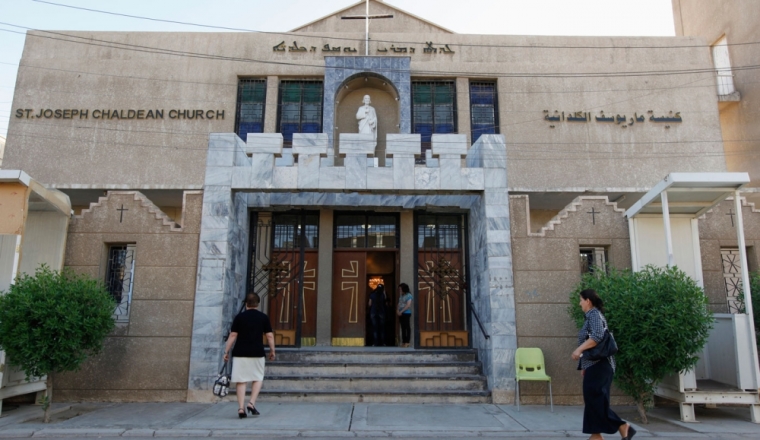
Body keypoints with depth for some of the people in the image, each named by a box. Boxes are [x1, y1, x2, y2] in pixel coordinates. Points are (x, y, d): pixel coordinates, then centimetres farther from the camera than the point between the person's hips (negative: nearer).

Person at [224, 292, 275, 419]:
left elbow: (233, 335, -1)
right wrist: (272, 351, 11)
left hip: (240, 353, 0)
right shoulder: (263, 317, 4)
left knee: (241, 381, 5)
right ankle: (252, 403, 1)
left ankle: (241, 408, 0)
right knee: (258, 379, 15)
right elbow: (270, 336, 2)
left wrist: (226, 351, 5)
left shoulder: (239, 317, 2)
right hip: (257, 353, 0)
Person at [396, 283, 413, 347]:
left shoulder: (409, 295, -6)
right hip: (401, 314, 7)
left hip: (406, 313, -7)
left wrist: (401, 311, -13)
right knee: (403, 328, 7)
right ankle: (403, 342, 10)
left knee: (407, 327, -5)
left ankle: (407, 342, -4)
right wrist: (397, 310, -4)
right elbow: (399, 304, 14)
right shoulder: (401, 296, 16)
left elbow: (408, 305, -14)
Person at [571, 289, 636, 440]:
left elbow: (597, 336, -26)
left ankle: (623, 427, -5)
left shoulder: (594, 314, -11)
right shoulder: (592, 315, 19)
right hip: (594, 365, 10)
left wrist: (579, 349, -25)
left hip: (598, 365, -10)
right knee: (592, 400, 7)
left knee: (596, 400, -10)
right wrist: (583, 366, 19)